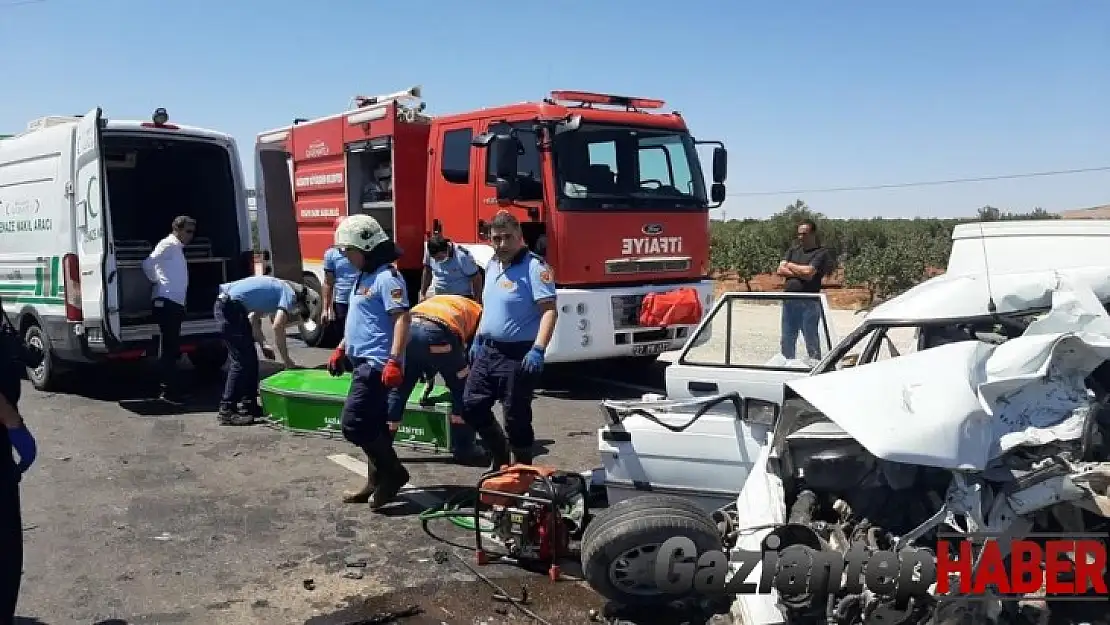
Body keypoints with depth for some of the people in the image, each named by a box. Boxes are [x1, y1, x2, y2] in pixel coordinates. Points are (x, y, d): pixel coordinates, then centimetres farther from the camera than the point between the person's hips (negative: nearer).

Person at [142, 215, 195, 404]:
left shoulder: (177, 247, 21)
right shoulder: (169, 244, -7)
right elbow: (148, 264, -19)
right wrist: (155, 281, -6)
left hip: (175, 303, 10)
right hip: (167, 303, -10)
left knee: (171, 348, 13)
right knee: (169, 348, -9)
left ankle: (170, 389, 19)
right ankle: (169, 391, -8)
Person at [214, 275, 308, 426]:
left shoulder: (277, 289, 24)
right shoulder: (290, 294, -3)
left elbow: (253, 319, 25)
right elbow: (278, 327, -16)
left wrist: (263, 344, 15)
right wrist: (287, 361, -10)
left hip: (224, 305, 10)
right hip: (230, 307, -10)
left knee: (250, 359, 14)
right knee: (241, 361, -8)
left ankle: (248, 404, 21)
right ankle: (227, 411, -6)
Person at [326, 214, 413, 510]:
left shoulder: (387, 277, -15)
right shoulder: (363, 277, 16)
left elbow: (403, 318, -23)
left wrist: (395, 360, -30)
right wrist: (341, 349, 26)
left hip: (377, 364, -10)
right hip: (362, 362, 10)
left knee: (353, 424, -11)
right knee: (372, 424, 14)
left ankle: (394, 472, 1)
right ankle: (378, 482, 22)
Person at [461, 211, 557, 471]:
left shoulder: (534, 267, -15)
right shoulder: (492, 265, 12)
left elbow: (549, 311, -23)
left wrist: (538, 350, -33)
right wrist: (478, 340, 23)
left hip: (518, 355, -8)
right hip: (487, 351, 8)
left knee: (516, 417, 0)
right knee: (471, 406, 12)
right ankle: (499, 456, 31)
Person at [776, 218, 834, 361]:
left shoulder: (822, 253, -2)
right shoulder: (793, 250, 16)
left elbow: (809, 272, -16)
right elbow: (780, 270, 4)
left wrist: (790, 265, -1)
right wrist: (800, 273, -9)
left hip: (809, 302, -6)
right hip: (789, 301, 6)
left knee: (812, 342, -2)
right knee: (787, 342, 13)